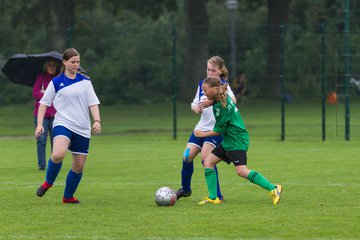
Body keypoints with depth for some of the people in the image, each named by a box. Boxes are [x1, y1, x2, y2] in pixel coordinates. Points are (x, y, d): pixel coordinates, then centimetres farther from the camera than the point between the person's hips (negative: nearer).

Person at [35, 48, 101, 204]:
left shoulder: (85, 81, 8)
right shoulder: (56, 82, 3)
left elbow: (93, 103, 6)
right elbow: (44, 103, 7)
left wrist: (97, 121, -10)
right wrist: (39, 124, -3)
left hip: (82, 129, 3)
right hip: (63, 124, -3)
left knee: (79, 166, 3)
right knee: (58, 154, -30)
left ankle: (68, 197, 23)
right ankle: (48, 182, -5)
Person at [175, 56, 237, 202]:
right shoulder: (202, 84, 10)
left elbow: (232, 100, -28)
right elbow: (194, 104, 17)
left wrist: (213, 101, -43)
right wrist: (195, 108, -9)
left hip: (217, 128, -7)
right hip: (202, 127, 7)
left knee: (206, 156, -22)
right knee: (187, 156, 1)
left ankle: (217, 195, -15)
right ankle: (185, 189, 25)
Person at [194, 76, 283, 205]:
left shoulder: (221, 106, -20)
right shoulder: (224, 98, 6)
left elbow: (219, 130, -15)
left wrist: (203, 134, -1)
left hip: (237, 141, -10)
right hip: (228, 141, 10)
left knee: (241, 171, -20)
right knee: (208, 161, 5)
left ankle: (273, 189, -14)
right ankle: (213, 198, 4)